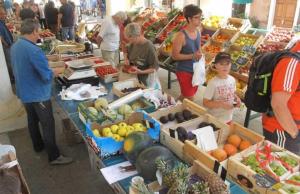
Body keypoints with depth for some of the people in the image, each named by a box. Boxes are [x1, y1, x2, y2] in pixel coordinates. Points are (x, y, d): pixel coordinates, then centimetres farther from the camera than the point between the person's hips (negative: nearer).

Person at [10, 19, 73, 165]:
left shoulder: (15, 47, 1)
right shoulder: (34, 50, -28)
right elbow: (47, 76, -28)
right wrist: (52, 72, -6)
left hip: (24, 92, 9)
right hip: (38, 94, -9)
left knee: (32, 120, 22)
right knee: (48, 124, 1)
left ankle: (38, 146, 41)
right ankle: (54, 156, 10)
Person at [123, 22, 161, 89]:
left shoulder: (149, 47, -22)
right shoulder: (133, 44, -2)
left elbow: (155, 68, -19)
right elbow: (127, 53, 19)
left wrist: (141, 72, -30)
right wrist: (126, 59, -2)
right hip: (135, 78, 6)